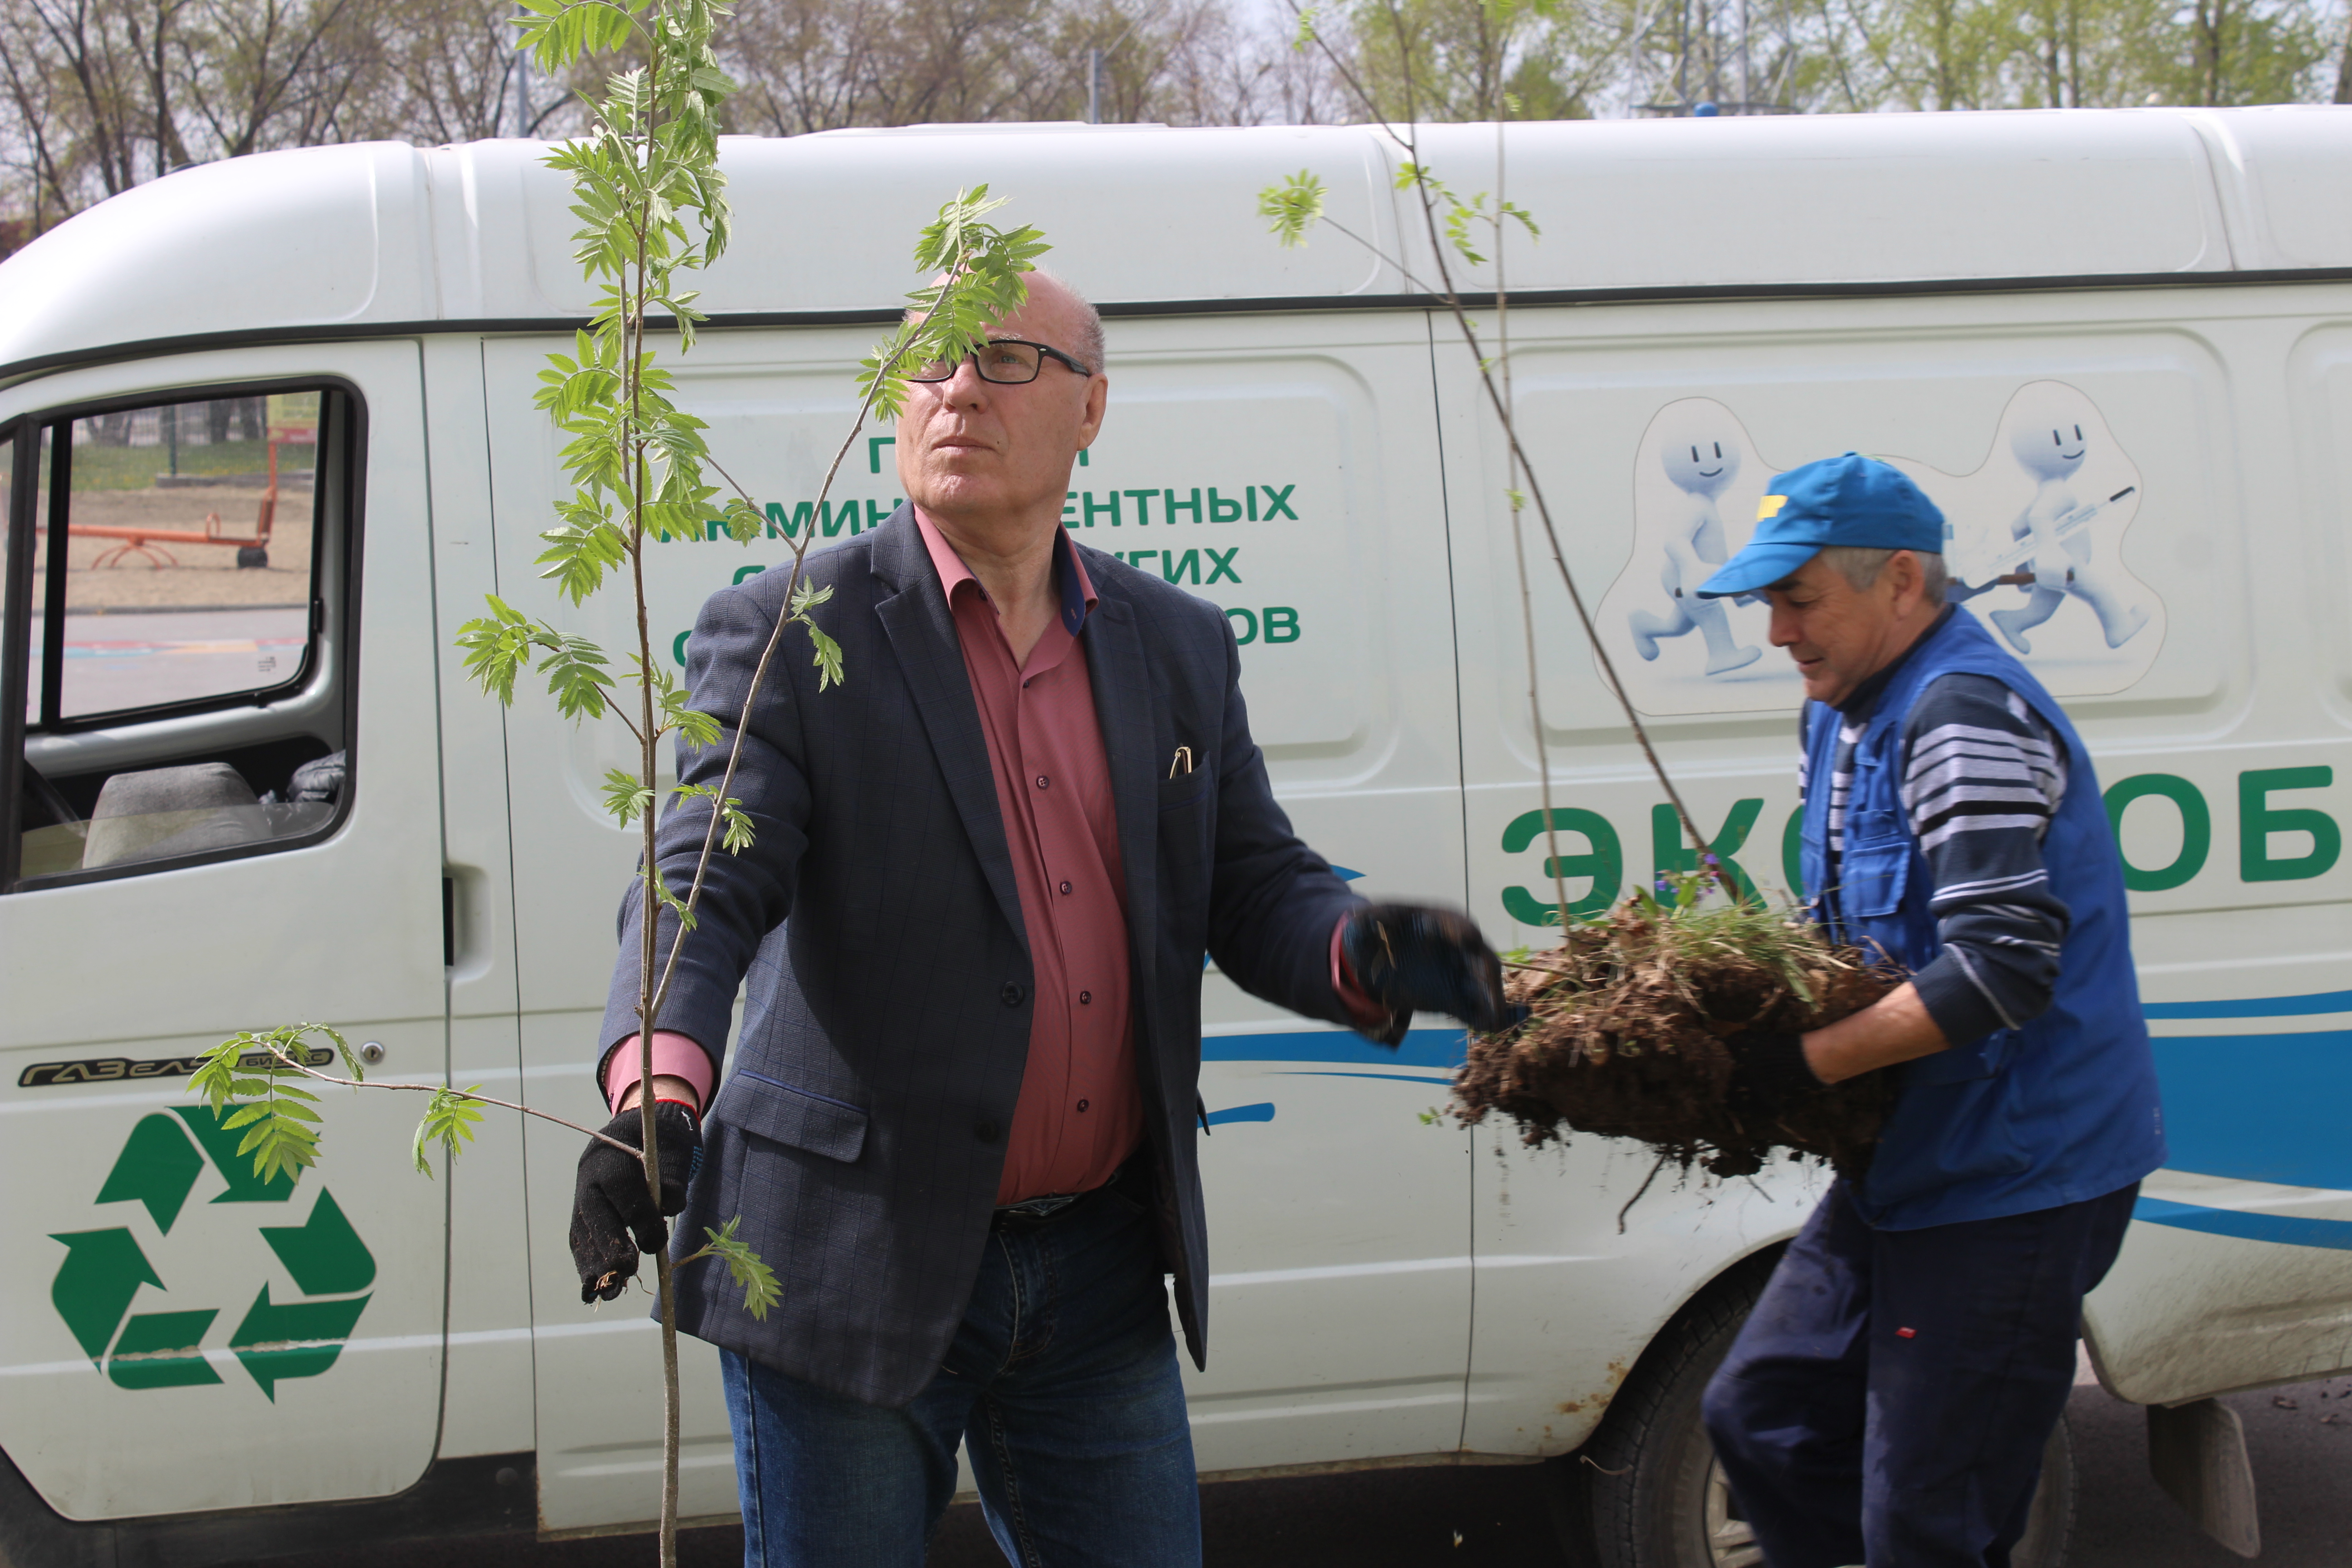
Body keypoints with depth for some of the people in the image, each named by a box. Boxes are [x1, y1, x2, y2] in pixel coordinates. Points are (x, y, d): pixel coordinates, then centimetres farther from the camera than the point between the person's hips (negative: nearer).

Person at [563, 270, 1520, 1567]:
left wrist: (1366, 951, -16)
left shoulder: (1179, 648, 9)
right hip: (851, 1271, -4)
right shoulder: (784, 634, -6)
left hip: (1098, 1269, 4)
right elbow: (704, 884, -17)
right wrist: (656, 1097, -36)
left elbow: (1254, 888, 8)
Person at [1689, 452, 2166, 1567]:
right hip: (1908, 1168, 10)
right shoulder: (1845, 713, 13)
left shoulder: (1965, 713, -19)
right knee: (1762, 1413, 14)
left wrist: (1804, 1063, -25)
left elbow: (2002, 968, -28)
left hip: (2013, 1180, -10)